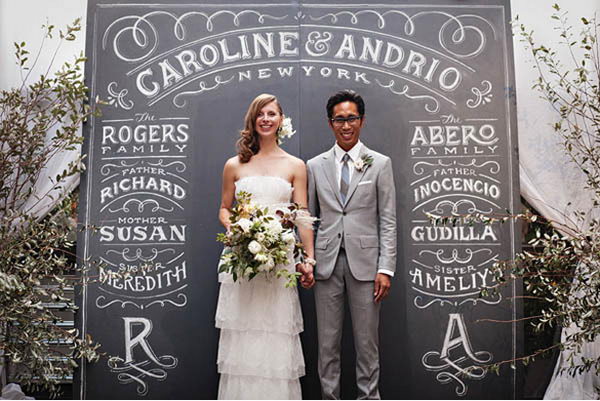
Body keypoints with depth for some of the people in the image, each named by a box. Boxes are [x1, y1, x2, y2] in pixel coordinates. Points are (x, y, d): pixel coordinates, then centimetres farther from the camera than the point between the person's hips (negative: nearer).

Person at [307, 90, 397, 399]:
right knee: (327, 341, 9)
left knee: (367, 341, 7)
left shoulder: (380, 163, 3)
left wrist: (386, 269, -7)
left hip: (364, 261, -1)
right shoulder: (315, 166, 8)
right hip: (326, 262, 2)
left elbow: (388, 220, 0)